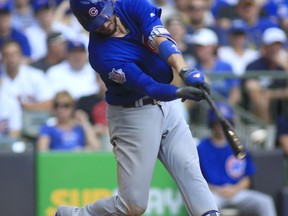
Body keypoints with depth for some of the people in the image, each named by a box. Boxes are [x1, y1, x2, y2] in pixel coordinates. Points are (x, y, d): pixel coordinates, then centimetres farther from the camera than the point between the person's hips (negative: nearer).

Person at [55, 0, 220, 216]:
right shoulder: (101, 54, -24)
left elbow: (160, 39, -27)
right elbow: (147, 86, -31)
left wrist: (185, 70, -45)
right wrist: (182, 92, -50)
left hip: (165, 105, 5)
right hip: (133, 116, -5)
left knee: (190, 171, -9)